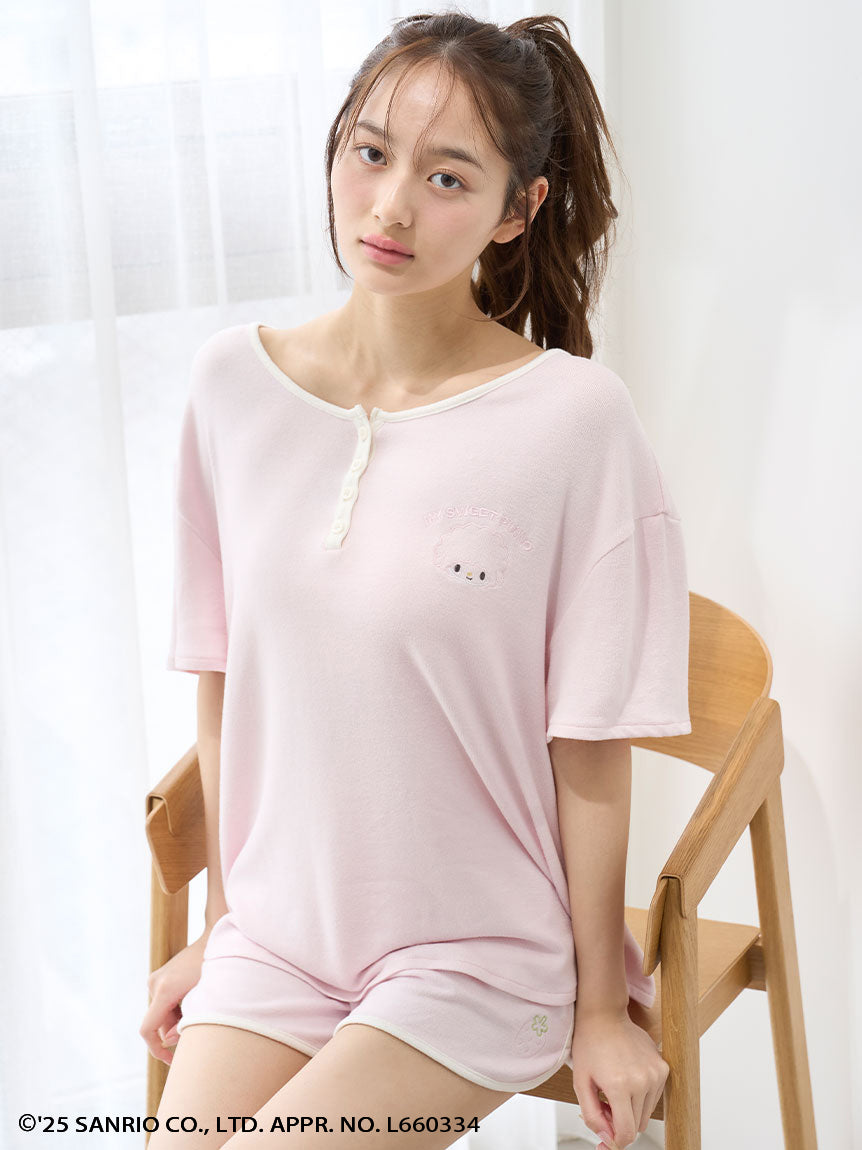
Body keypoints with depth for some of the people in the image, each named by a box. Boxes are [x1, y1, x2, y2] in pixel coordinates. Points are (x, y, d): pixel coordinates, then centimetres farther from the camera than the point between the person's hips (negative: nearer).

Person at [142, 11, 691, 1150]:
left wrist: (600, 1010, -3)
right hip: (274, 931, 4)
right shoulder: (234, 382, -3)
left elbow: (591, 747, -10)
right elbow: (223, 683, 6)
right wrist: (221, 922, 13)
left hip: (480, 951, -3)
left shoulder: (574, 419, -16)